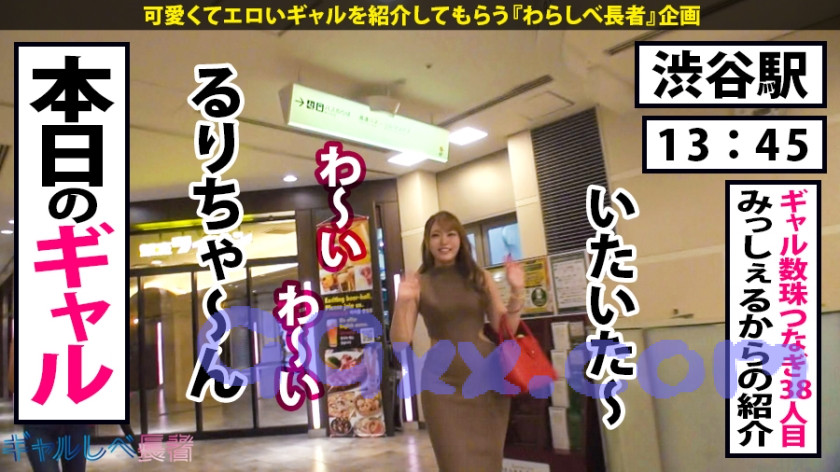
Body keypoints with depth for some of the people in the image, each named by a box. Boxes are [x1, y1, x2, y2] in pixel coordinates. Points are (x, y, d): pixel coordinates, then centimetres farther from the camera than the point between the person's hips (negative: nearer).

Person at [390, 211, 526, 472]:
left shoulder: (479, 277, 5)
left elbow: (506, 329, 4)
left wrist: (516, 291, -9)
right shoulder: (418, 283, -3)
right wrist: (402, 303, -22)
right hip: (445, 385, -2)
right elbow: (400, 340, -7)